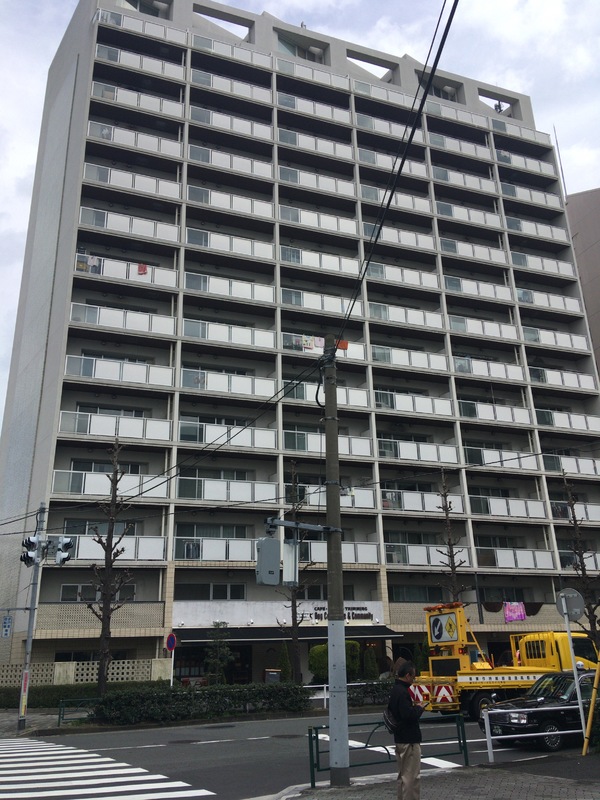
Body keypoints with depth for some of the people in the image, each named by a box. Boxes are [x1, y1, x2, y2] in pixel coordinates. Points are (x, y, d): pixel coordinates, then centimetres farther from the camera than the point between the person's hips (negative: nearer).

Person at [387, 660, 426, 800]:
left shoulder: (395, 690, 11)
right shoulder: (402, 692, -20)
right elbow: (409, 715, -28)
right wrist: (419, 708, -9)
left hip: (400, 738, 10)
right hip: (409, 739, -10)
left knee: (403, 774, 19)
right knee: (412, 776, -4)